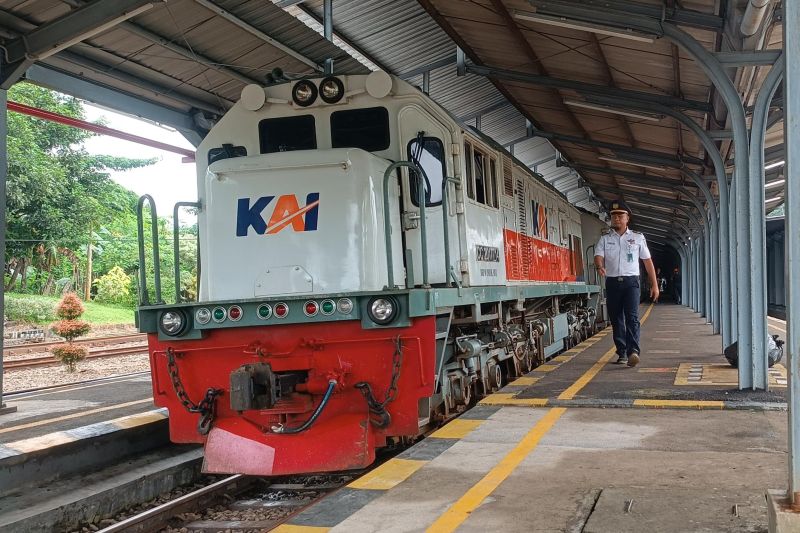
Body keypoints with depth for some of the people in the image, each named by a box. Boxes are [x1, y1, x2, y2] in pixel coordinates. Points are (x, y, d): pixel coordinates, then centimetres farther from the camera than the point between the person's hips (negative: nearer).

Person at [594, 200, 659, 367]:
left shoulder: (637, 238, 11)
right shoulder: (604, 239, 11)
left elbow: (648, 261, 13)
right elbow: (598, 256, -5)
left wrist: (654, 284, 9)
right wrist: (600, 267, -29)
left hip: (631, 281, -2)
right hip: (612, 282, 2)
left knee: (632, 316, -16)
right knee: (616, 319, 5)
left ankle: (633, 351, -26)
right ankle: (622, 353, 13)